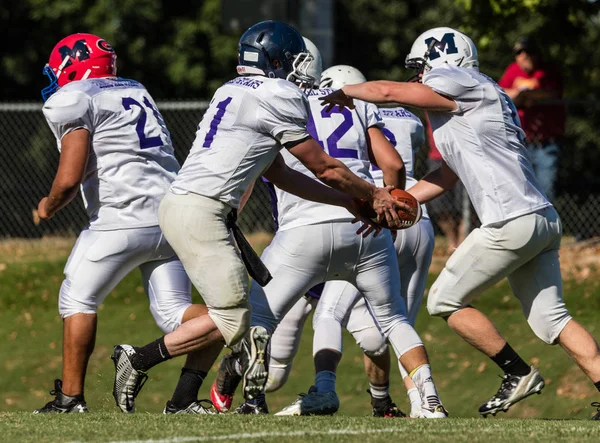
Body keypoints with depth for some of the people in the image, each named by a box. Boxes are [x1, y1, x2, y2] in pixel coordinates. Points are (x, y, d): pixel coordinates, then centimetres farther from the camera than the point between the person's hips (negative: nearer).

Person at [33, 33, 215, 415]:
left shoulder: (74, 101, -3)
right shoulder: (136, 92, 22)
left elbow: (69, 180, -10)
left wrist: (49, 206, 9)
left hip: (125, 219, -7)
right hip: (174, 216, 7)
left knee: (78, 301, 10)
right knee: (173, 312, 3)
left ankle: (71, 398, 9)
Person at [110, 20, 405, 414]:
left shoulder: (237, 92, 21)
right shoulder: (278, 97, -7)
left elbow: (281, 175, 25)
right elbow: (324, 168, 1)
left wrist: (346, 201, 27)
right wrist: (375, 195, 16)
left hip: (184, 205, 10)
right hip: (199, 212, -10)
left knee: (230, 311, 14)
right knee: (232, 321, -8)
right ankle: (139, 359, -6)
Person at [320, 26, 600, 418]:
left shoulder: (466, 85, -4)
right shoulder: (467, 106, 24)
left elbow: (387, 91, -3)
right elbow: (445, 178, 27)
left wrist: (345, 92, 15)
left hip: (513, 222, -9)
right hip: (543, 221, 9)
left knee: (446, 301, 3)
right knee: (552, 318, 8)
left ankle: (518, 374, 5)